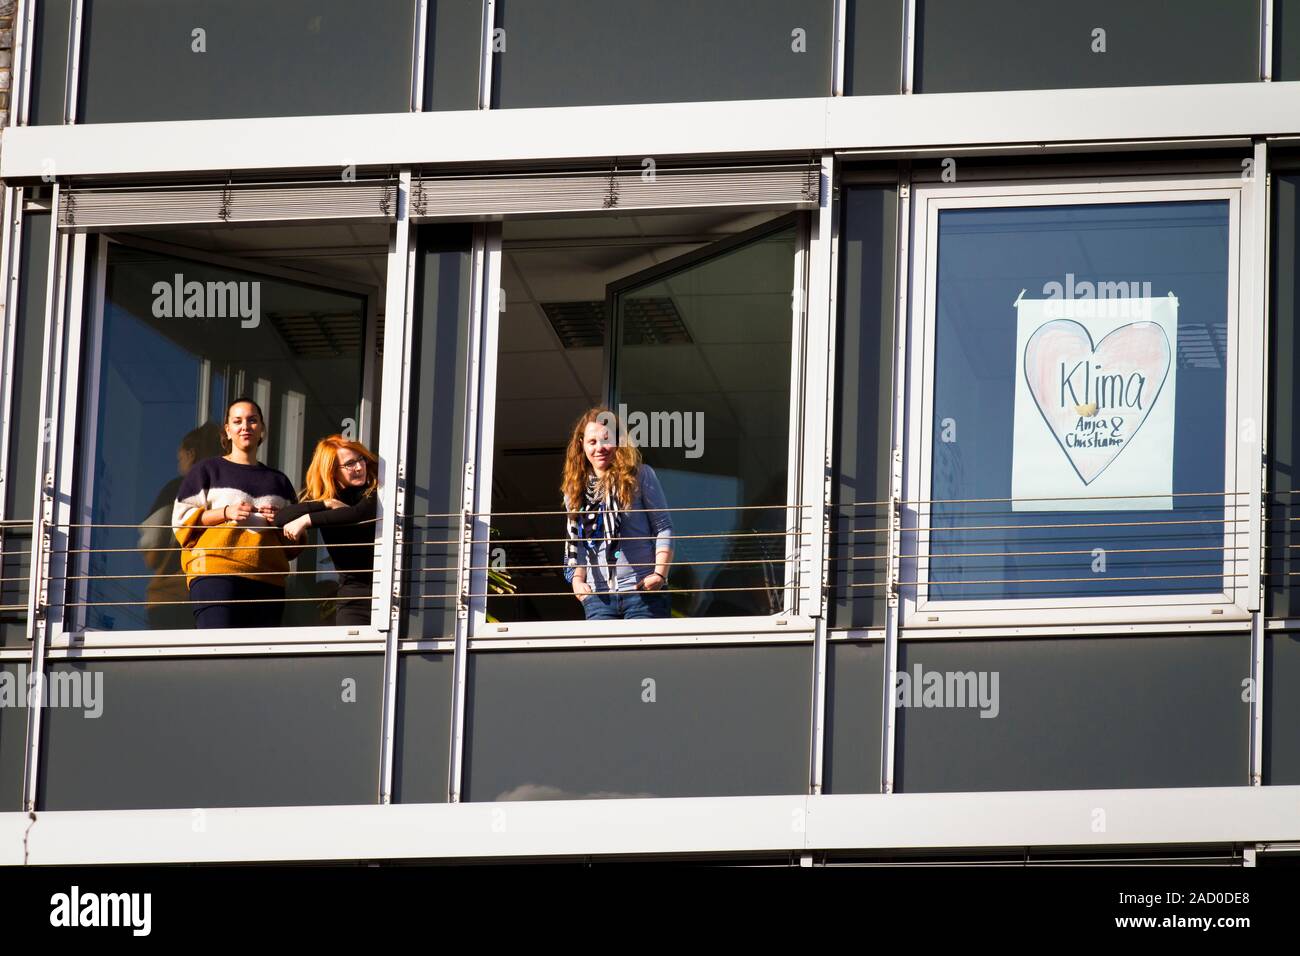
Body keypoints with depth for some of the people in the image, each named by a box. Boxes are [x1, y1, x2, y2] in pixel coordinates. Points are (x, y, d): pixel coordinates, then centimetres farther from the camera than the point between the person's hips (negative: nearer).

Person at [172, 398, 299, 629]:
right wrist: (226, 513, -7)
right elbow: (182, 519, 6)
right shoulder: (208, 470, 16)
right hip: (215, 570, -4)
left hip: (267, 576, 4)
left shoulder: (278, 481, 26)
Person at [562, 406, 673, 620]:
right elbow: (574, 543, 14)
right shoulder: (575, 488, 13)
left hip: (643, 590, -3)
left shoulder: (639, 476, 2)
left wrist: (660, 574, -11)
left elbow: (664, 527, 1)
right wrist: (577, 578, -3)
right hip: (597, 594, 3)